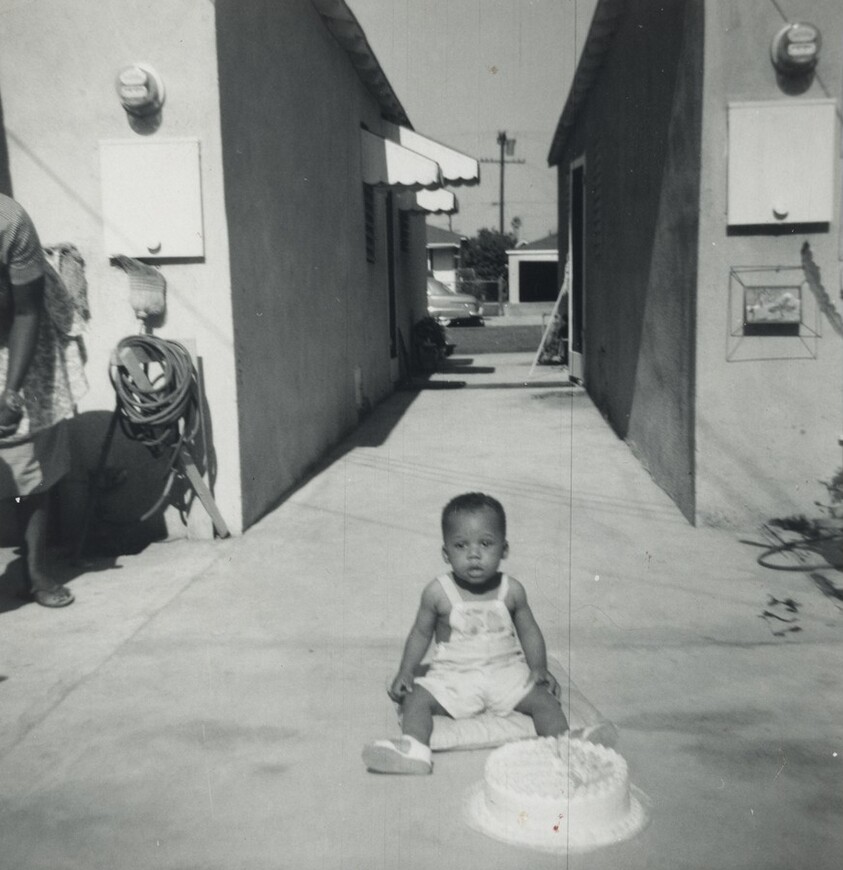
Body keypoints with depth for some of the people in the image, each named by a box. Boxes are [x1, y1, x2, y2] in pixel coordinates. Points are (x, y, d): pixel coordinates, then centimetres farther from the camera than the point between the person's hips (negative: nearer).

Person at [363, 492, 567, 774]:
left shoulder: (512, 591, -3)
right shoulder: (438, 592, -7)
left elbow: (529, 631, 8)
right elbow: (421, 633, 4)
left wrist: (539, 668, -6)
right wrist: (406, 672, -5)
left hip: (507, 672, 1)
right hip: (453, 676, 0)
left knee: (544, 699, -19)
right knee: (416, 698, -22)